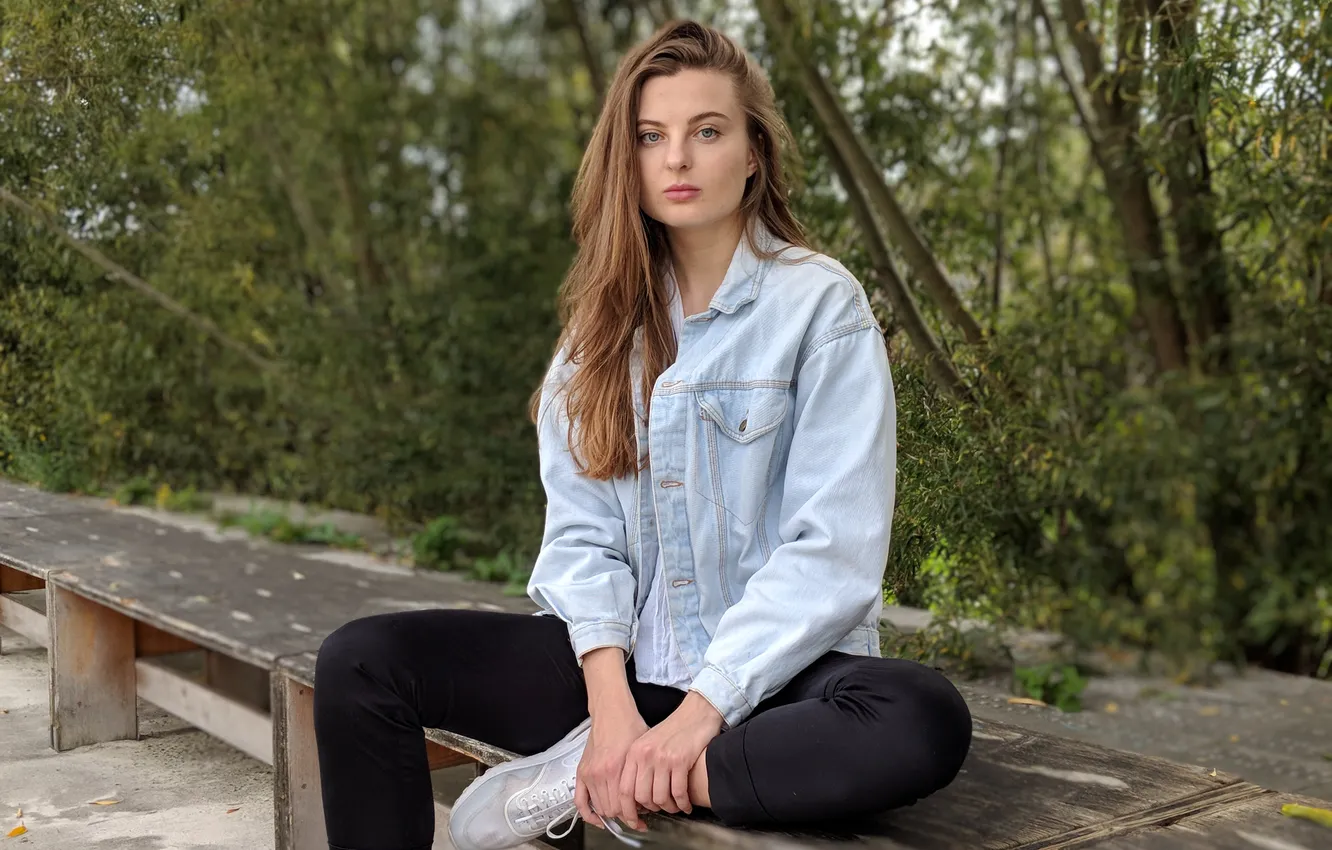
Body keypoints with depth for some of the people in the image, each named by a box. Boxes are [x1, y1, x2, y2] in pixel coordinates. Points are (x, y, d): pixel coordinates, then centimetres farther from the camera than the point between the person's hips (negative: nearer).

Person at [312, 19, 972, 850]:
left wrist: (704, 710, -21)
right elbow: (581, 531, 1)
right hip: (628, 658, 3)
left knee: (925, 721, -35)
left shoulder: (819, 301, -6)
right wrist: (609, 697, -16)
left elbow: (833, 551, -13)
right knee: (362, 660, -12)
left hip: (771, 669, -3)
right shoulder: (607, 314, 7)